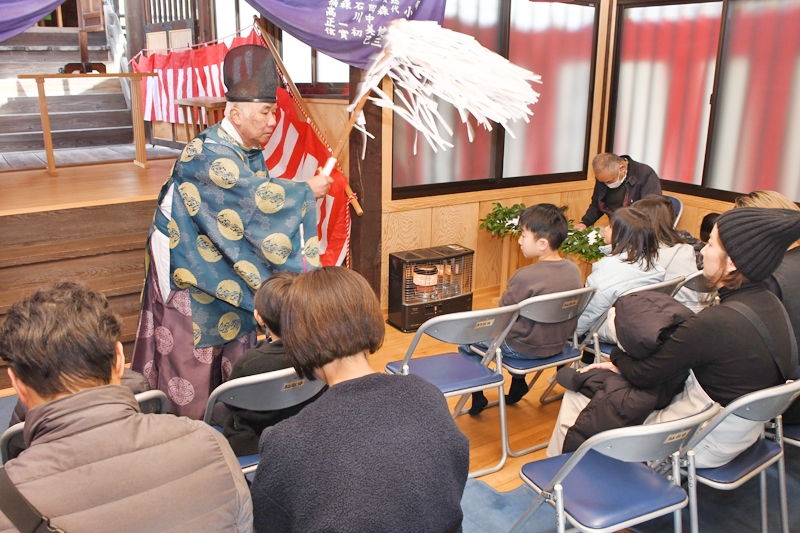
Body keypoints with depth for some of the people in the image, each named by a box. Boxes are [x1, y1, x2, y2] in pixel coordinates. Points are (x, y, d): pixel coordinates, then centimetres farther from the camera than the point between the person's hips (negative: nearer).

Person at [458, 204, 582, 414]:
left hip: (526, 348, -7)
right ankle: (518, 385, 39)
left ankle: (477, 398, 20)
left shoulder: (526, 276, -28)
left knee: (466, 340, 12)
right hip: (559, 343, 7)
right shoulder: (574, 270, -7)